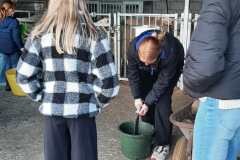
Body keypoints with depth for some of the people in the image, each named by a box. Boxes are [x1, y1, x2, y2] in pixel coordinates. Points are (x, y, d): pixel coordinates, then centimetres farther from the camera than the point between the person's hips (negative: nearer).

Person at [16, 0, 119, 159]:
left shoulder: (40, 35, -2)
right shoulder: (94, 37, -8)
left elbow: (24, 77, 0)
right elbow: (109, 82, -9)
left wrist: (44, 97, 11)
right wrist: (97, 102, 7)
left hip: (52, 109, 2)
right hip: (83, 109, -2)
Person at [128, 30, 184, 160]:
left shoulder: (169, 53, -42)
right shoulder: (133, 47, -34)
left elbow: (163, 82, -28)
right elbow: (133, 73, -16)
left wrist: (148, 102, -24)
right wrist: (137, 97, -16)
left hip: (171, 67, -4)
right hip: (148, 71, 4)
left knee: (162, 102, -14)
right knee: (144, 99, -2)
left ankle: (163, 144, -1)